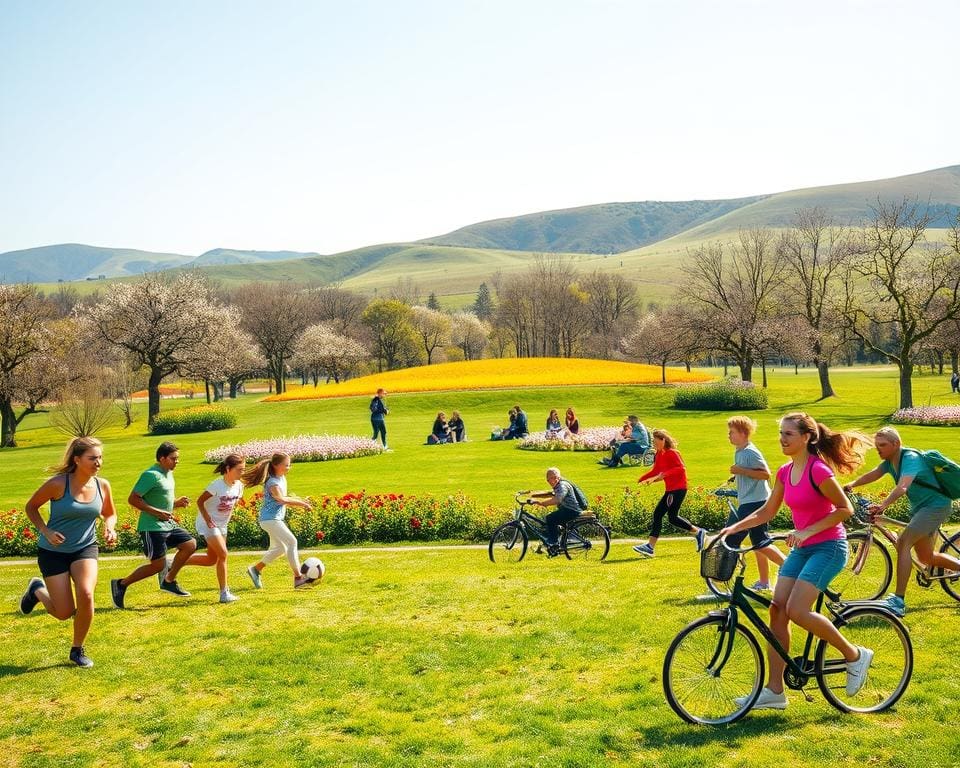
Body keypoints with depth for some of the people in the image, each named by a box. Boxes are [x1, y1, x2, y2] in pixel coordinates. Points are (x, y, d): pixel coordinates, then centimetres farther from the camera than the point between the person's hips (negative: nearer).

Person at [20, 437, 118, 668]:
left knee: (86, 594, -24)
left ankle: (78, 650, 1)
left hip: (85, 548, 3)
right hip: (53, 551, -3)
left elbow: (109, 514, 12)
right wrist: (46, 532, -17)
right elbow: (31, 507, -4)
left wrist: (109, 527, -10)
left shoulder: (102, 486, -6)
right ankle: (37, 590, 34)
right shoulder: (58, 484, -19)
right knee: (64, 613, -2)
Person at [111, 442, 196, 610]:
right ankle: (121, 584, 9)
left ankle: (169, 581, 15)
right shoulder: (151, 475, -16)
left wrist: (178, 502, 5)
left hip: (168, 525, 9)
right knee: (157, 565, -7)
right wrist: (157, 512, -23)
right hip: (152, 527, -9)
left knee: (190, 544, 2)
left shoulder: (168, 474, 13)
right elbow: (133, 499, -19)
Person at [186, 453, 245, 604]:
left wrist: (229, 514, 0)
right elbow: (200, 501, -17)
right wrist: (207, 519, -22)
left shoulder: (239, 485, -4)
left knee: (211, 560, 10)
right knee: (223, 554, -15)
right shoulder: (217, 485, -23)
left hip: (222, 525, 8)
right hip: (208, 523, -8)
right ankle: (224, 593, -8)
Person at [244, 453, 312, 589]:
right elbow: (281, 499, -35)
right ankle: (298, 578, -16)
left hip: (276, 519, 10)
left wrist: (299, 503, 8)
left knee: (279, 548, 17)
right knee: (292, 541, -16)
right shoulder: (273, 483, -18)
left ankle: (255, 569, 31)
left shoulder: (282, 478, 11)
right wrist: (300, 502, -34)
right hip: (270, 519, -10)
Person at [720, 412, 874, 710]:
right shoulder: (785, 472, 7)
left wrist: (807, 531, -22)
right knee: (776, 610, -2)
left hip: (828, 548, -8)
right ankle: (774, 690, 4)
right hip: (801, 549, 8)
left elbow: (845, 509, -16)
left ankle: (855, 655, 4)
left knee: (797, 611, -19)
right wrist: (733, 528, 0)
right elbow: (766, 512, 12)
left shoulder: (818, 470, -17)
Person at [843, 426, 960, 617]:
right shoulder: (890, 461, 3)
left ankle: (898, 600, -28)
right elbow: (873, 475, -6)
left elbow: (902, 487, -40)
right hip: (919, 507, 10)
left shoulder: (910, 458, -25)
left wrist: (883, 505, -55)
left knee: (903, 543, -25)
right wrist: (852, 484, -25)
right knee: (926, 558, 18)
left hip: (936, 505, -10)